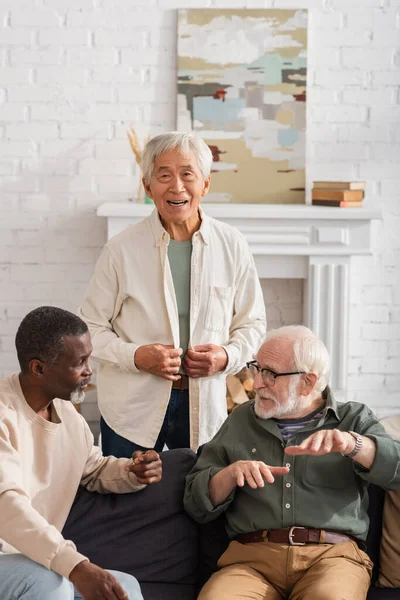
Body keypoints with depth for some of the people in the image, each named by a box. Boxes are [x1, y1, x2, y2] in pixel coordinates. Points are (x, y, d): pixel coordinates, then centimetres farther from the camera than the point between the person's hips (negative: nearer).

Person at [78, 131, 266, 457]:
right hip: (133, 409, -1)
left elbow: (252, 323, 9)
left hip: (205, 404, 2)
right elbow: (91, 327, -1)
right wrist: (135, 356, -17)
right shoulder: (122, 249, -6)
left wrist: (228, 356, -10)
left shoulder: (232, 246, 0)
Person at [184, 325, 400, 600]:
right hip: (253, 556, 2)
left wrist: (351, 443, -23)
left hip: (333, 554, -2)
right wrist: (230, 474, -4)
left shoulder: (353, 419, 14)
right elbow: (197, 503, 16)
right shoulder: (241, 421, 20)